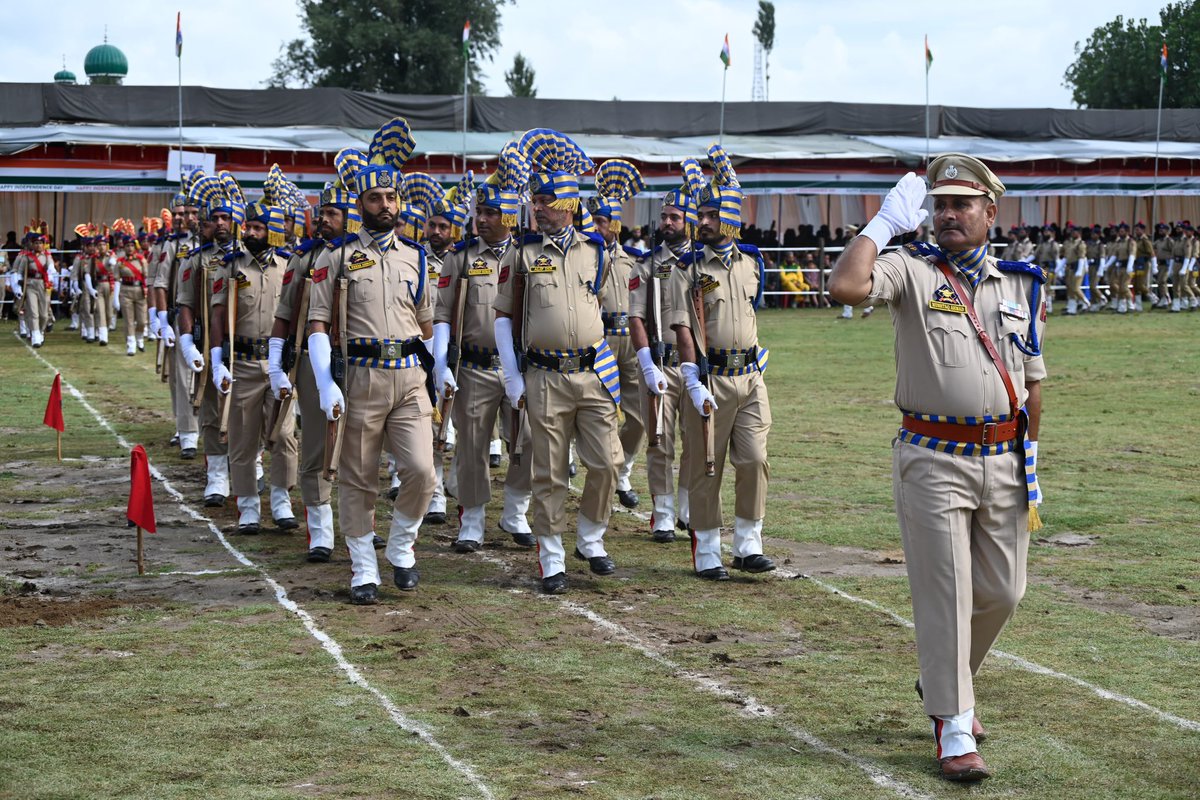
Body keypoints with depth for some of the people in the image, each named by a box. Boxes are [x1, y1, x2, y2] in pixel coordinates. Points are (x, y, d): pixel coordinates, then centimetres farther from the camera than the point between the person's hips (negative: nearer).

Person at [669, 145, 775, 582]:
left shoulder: (751, 261, 7)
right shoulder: (688, 268, -4)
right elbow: (683, 329, -10)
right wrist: (694, 385, -17)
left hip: (751, 378, 4)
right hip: (708, 379, -3)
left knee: (754, 461, -1)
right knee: (704, 468, 2)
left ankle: (748, 546, 10)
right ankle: (707, 554, 9)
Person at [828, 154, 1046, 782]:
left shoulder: (1020, 283, 11)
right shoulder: (911, 269, -3)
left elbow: (1032, 377, 17)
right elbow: (845, 284, -23)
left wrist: (1029, 456, 16)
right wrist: (886, 221, -13)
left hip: (1004, 460, 5)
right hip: (933, 461, -4)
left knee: (1002, 591, 11)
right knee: (945, 592, -2)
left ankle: (945, 682, 36)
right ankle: (953, 728, 6)